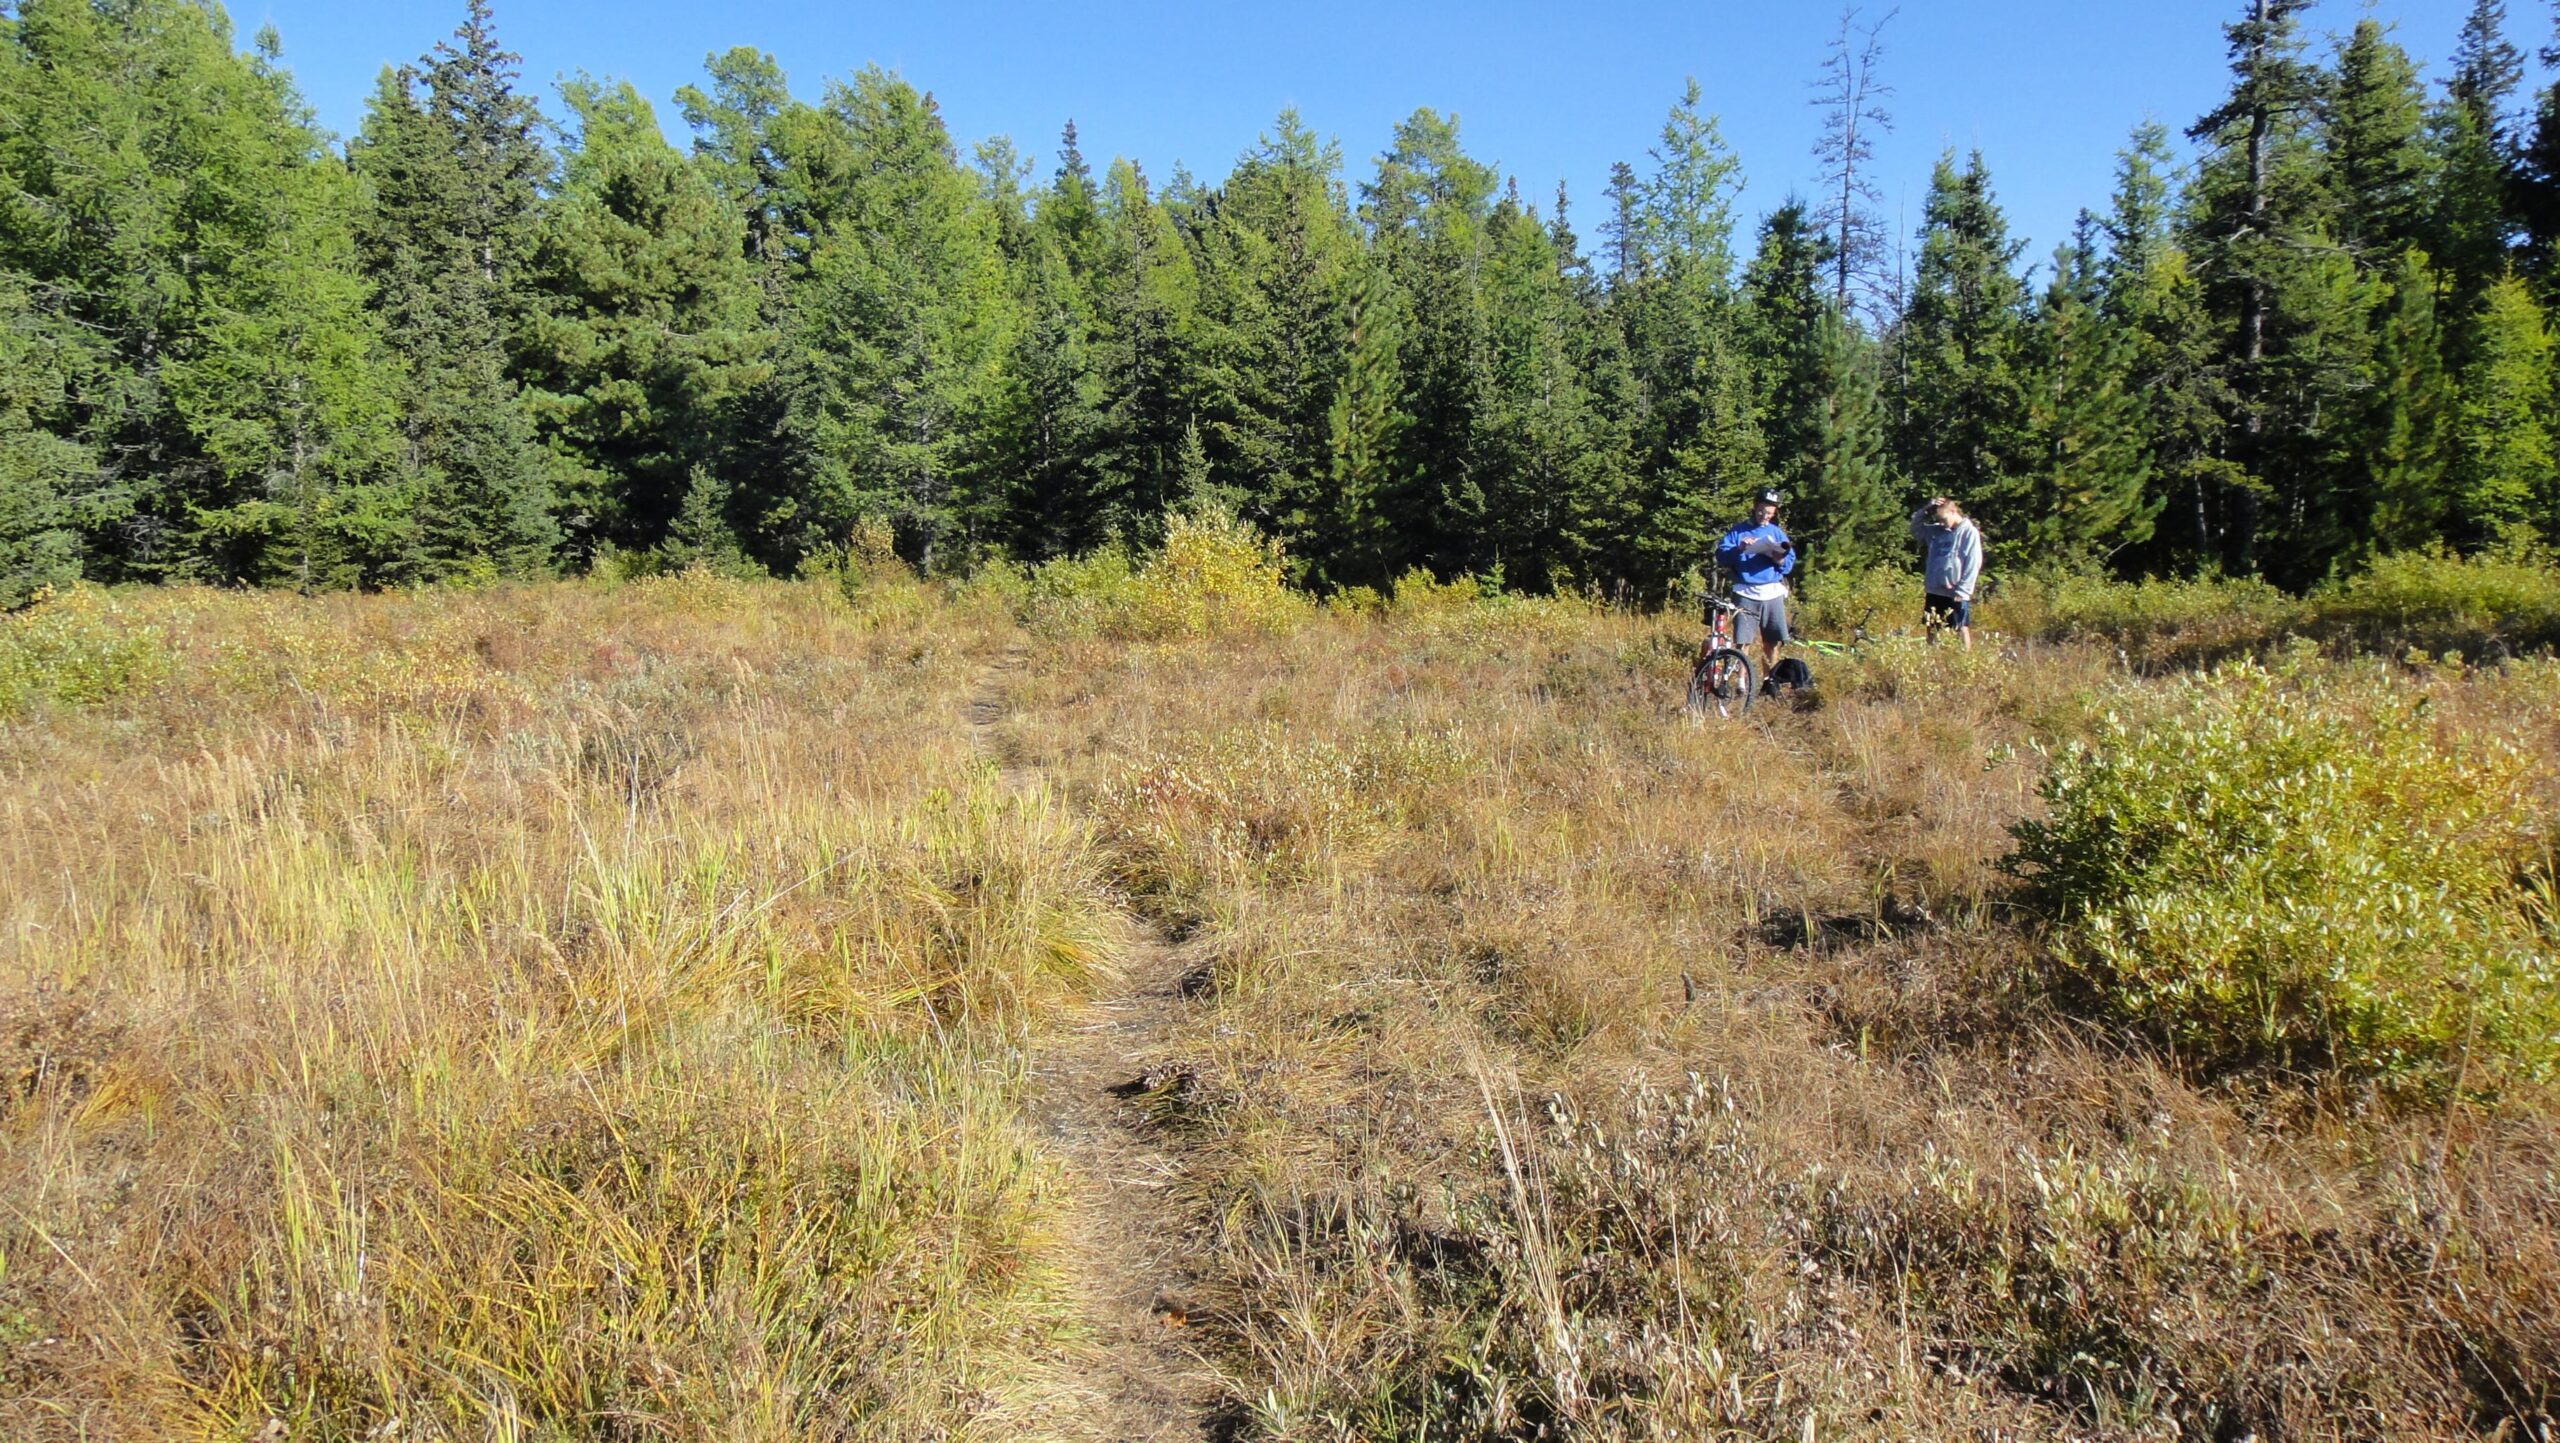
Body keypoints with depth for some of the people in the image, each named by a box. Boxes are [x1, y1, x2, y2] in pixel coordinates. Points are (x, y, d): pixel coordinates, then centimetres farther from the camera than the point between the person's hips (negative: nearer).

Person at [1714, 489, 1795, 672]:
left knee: (1773, 643, 1)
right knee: (1742, 642, -10)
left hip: (1773, 594, 3)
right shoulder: (1738, 530, 10)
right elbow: (1721, 556, 0)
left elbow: (1790, 562, 13)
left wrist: (1780, 560, -9)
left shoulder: (1776, 533, 18)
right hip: (1745, 594, -3)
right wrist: (1738, 549, -17)